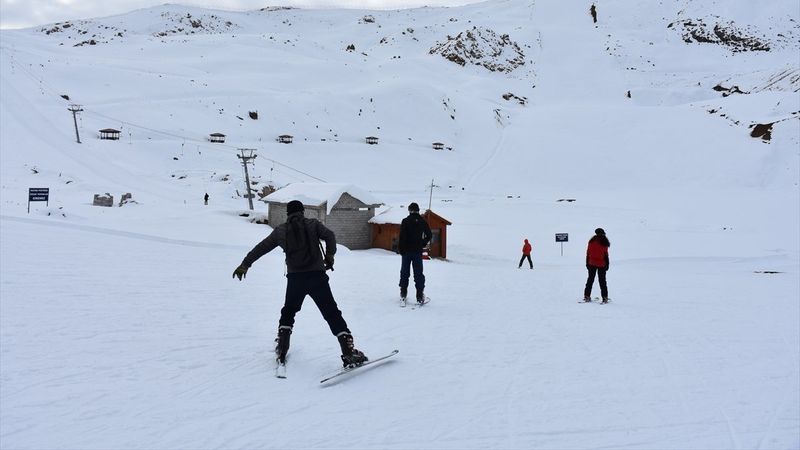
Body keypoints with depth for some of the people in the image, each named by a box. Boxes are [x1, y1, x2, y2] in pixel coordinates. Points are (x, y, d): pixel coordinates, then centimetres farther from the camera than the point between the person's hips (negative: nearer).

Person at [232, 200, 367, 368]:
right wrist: (329, 256, -1)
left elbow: (261, 247, 19)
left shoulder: (280, 230, 14)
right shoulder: (313, 224, 8)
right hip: (317, 276, -2)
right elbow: (329, 236, -8)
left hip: (295, 278, 2)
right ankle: (349, 352, -10)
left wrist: (245, 264, 27)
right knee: (332, 314, -1)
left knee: (288, 312, 26)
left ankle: (281, 350, 21)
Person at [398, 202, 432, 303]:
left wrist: (400, 249, -4)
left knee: (405, 272, 12)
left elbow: (402, 237, -11)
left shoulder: (405, 221, -6)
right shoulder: (423, 221, 2)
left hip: (406, 251, -1)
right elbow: (429, 235, 3)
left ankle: (403, 292, 17)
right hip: (418, 251, 1)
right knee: (418, 273, 2)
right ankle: (420, 296, -5)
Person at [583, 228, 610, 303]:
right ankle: (605, 297, 3)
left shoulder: (592, 241, -1)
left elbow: (588, 253, 1)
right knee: (602, 281, 5)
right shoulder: (604, 243, -7)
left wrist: (587, 263, 8)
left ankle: (587, 296, 8)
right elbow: (606, 255, -5)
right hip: (601, 264, -2)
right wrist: (607, 265, 2)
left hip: (592, 263, 2)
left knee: (590, 280, 11)